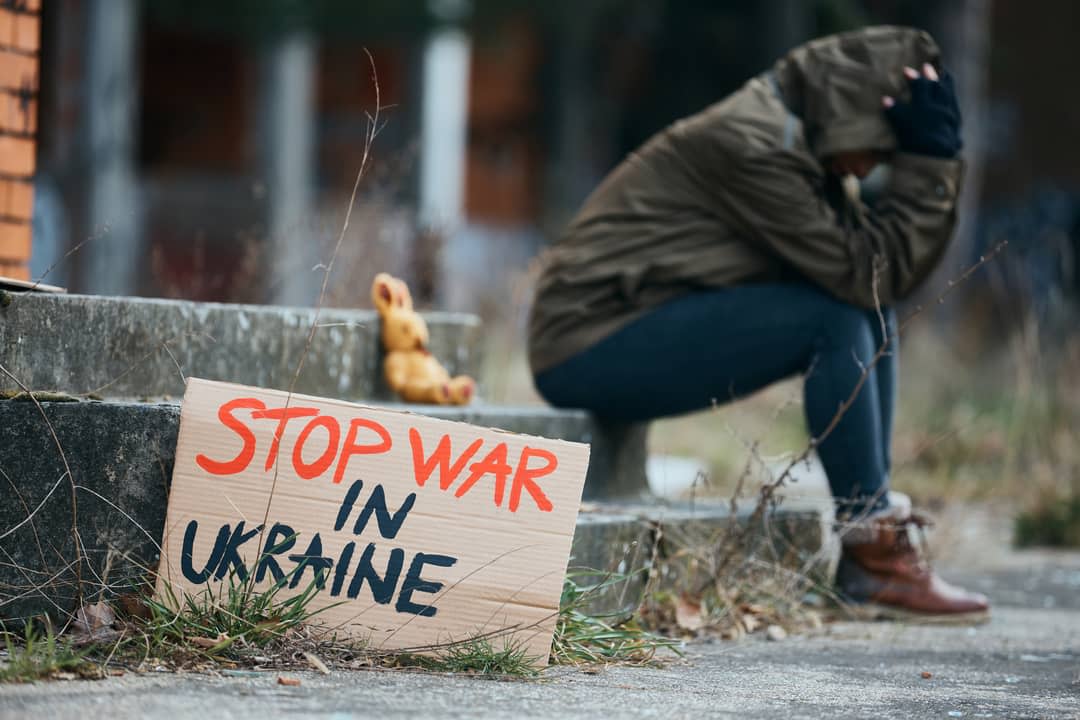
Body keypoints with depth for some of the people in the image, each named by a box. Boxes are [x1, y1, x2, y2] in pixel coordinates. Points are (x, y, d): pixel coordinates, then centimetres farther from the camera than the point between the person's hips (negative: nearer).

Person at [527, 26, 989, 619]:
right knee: (835, 319, -20)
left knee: (870, 316, 2)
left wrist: (934, 161, -5)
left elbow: (888, 274, 4)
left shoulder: (798, 144, 9)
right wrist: (928, 162, -17)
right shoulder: (749, 146, -21)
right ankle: (874, 550, -14)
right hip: (587, 348, -10)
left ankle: (872, 549, -2)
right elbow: (862, 272, -21)